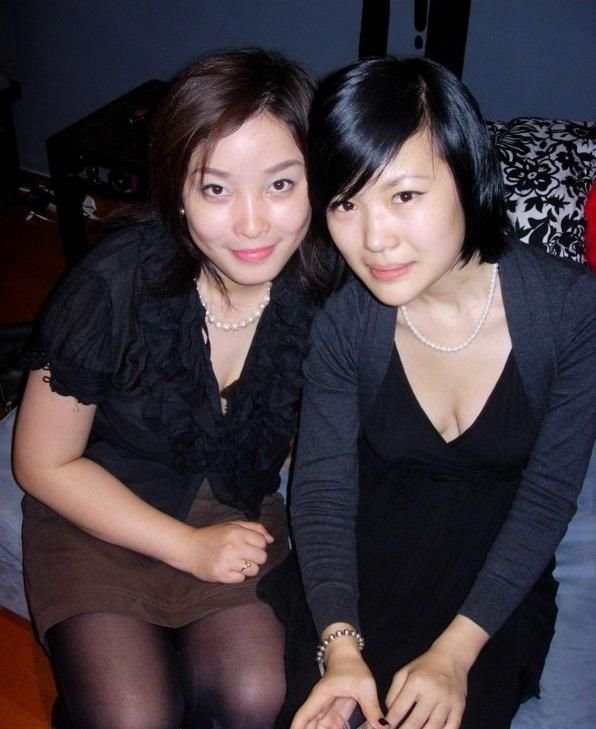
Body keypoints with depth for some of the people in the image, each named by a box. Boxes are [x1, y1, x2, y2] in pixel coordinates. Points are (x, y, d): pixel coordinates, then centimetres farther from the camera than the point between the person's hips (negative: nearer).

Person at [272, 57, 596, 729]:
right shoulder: (342, 321, -15)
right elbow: (322, 490, -11)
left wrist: (454, 652, -22)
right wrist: (340, 647, -26)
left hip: (498, 575, 0)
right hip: (371, 543, 1)